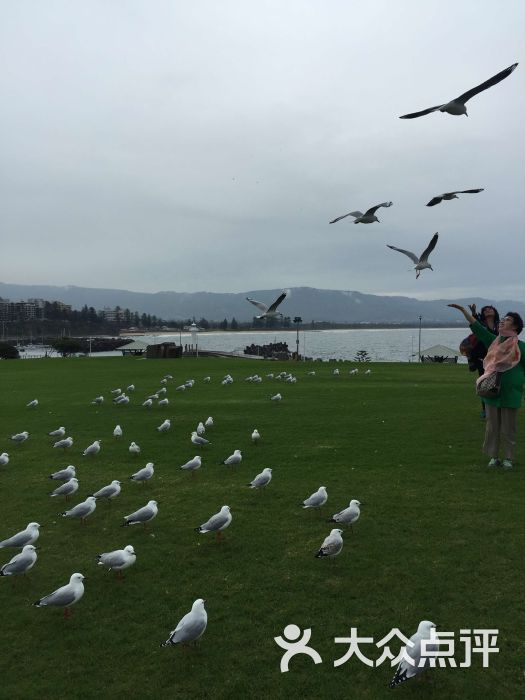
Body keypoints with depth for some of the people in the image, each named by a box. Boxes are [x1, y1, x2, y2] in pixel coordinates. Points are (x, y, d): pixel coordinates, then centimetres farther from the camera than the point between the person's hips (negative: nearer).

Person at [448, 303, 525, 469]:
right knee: (492, 426, 9)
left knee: (508, 429, 5)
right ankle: (494, 457, 21)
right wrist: (463, 310, -6)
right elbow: (477, 327, 1)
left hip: (511, 393, -3)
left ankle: (508, 458, 19)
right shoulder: (493, 340, 6)